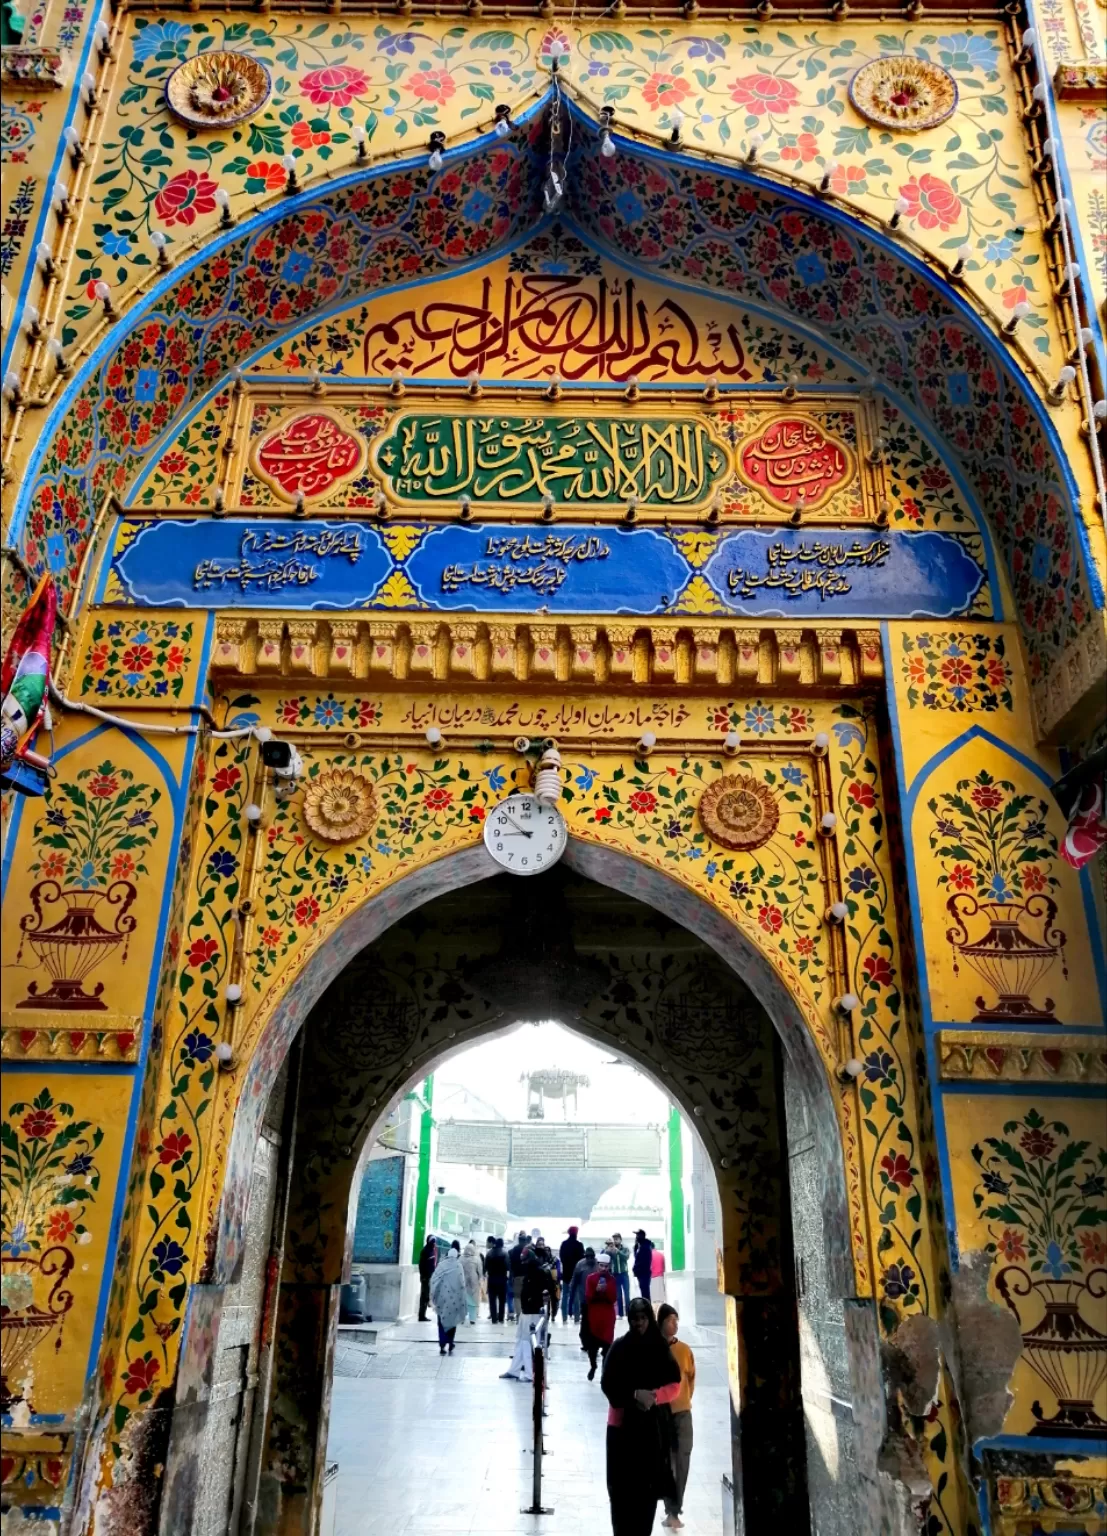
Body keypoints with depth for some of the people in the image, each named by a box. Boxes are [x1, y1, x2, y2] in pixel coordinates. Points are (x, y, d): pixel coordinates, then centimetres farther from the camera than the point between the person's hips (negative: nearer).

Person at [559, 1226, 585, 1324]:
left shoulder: (564, 1244, 2)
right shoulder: (579, 1244, -10)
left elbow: (561, 1256, 8)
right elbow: (582, 1258, -8)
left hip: (566, 1272, 3)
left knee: (565, 1295, 9)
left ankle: (564, 1318, 6)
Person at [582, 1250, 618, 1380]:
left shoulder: (612, 1279, 2)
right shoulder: (590, 1278, -3)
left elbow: (614, 1298, -4)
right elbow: (588, 1298, -7)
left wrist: (606, 1290, -20)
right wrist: (596, 1291, -23)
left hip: (608, 1315, 0)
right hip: (593, 1314, 0)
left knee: (606, 1342, -6)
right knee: (592, 1342, 3)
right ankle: (593, 1366, 26)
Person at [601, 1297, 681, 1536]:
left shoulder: (661, 1348, 2)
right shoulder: (619, 1347, -2)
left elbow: (674, 1385, 2)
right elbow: (607, 1384, -5)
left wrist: (654, 1396, -15)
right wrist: (634, 1394, -18)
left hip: (654, 1425, 1)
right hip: (623, 1424, -1)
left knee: (648, 1484, 0)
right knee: (622, 1485, -3)